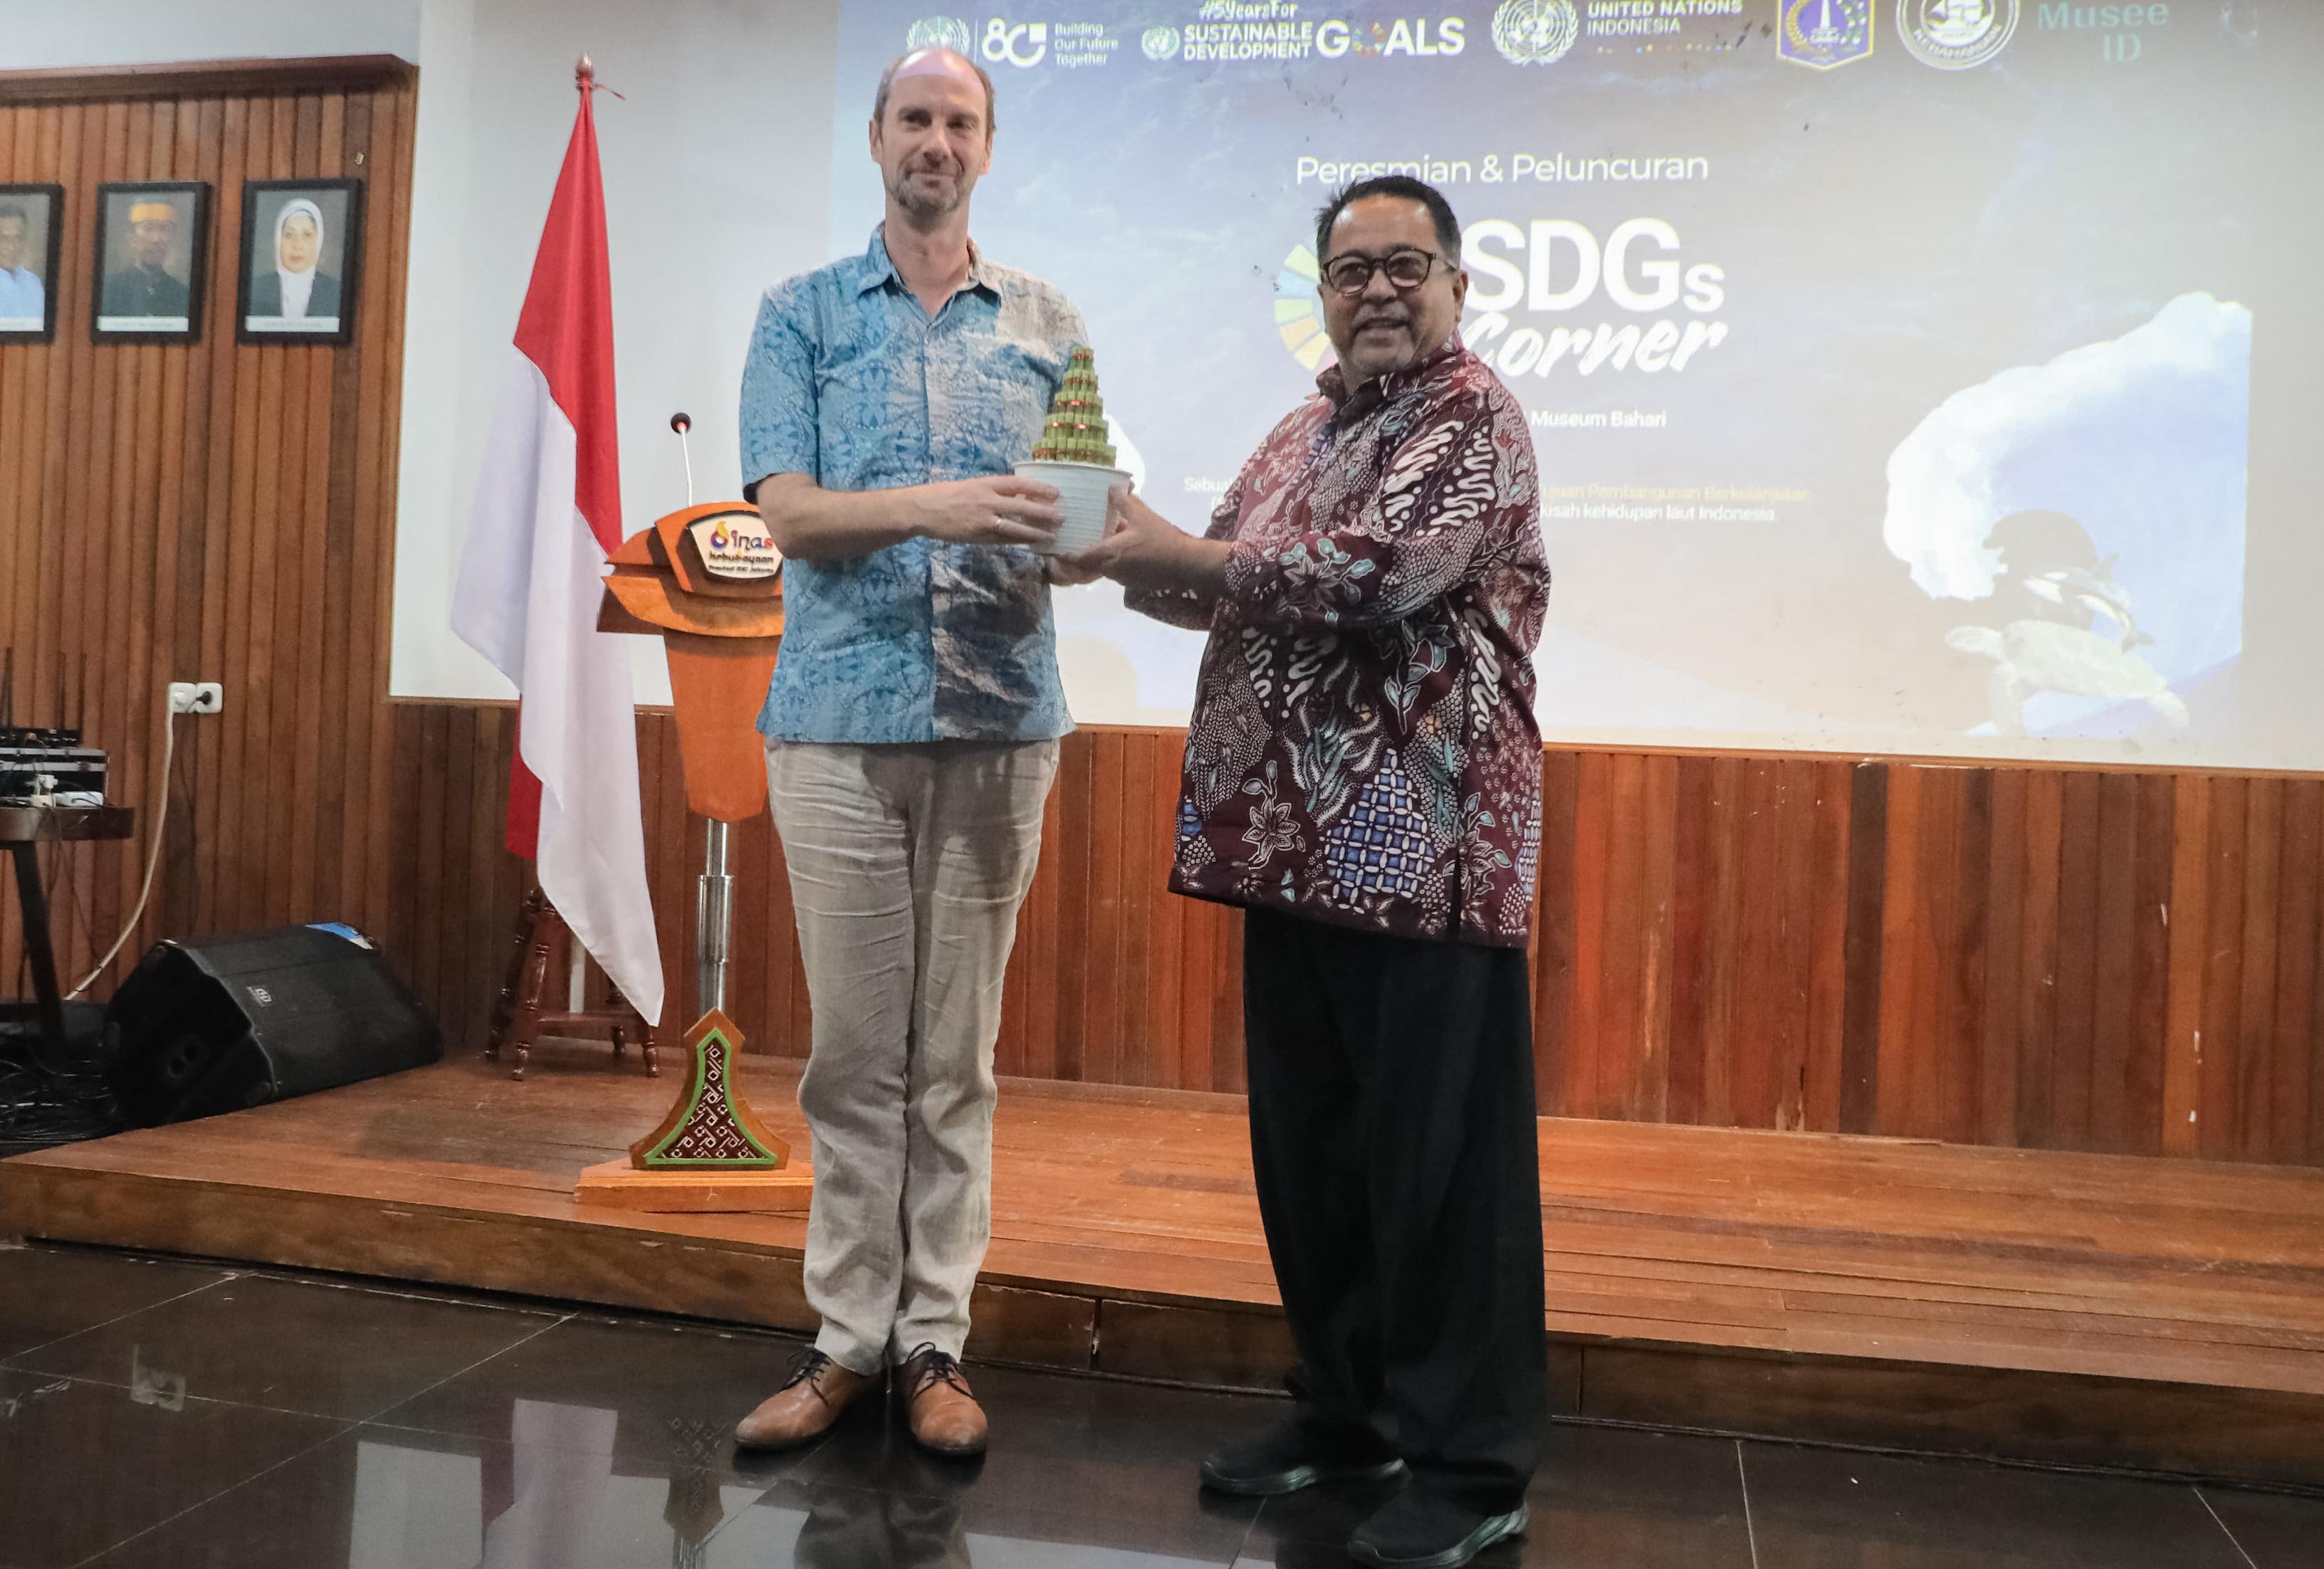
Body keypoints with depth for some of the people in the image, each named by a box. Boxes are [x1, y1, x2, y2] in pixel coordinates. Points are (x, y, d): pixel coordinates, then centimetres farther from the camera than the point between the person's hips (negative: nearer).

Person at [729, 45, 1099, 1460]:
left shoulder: (1049, 324, 13)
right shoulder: (803, 313, 10)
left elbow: (1075, 523, 9)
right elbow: (786, 511, -2)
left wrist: (1078, 544, -15)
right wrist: (930, 507, -20)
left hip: (1000, 718, 1)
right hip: (841, 717, 0)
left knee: (959, 1049, 4)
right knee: (854, 1046, 2)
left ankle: (936, 1338, 14)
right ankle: (850, 1336, 13)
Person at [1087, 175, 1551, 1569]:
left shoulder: (1472, 420, -6)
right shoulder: (1308, 429, 20)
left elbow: (1377, 574, -21)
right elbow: (1231, 591, 21)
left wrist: (1181, 552, -14)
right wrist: (1129, 552, 2)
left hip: (1427, 851, -8)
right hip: (1301, 839, 8)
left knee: (1442, 1162, -1)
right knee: (1310, 1143, 14)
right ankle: (1348, 1408, 31)